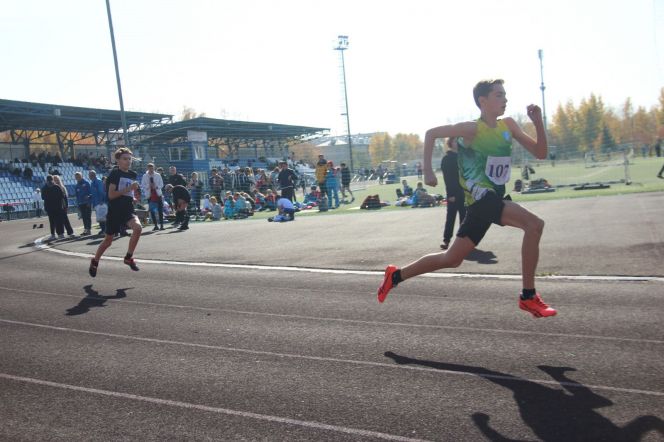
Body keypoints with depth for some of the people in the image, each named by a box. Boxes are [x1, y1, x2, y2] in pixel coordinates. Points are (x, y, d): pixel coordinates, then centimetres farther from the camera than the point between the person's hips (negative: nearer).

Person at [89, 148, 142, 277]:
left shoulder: (133, 174, 10)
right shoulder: (115, 173, -8)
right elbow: (111, 195, -17)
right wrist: (128, 189, -22)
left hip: (128, 210, 4)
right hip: (115, 211, -4)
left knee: (138, 227, -26)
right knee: (108, 240, 8)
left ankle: (128, 257, -10)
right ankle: (95, 261, 35)